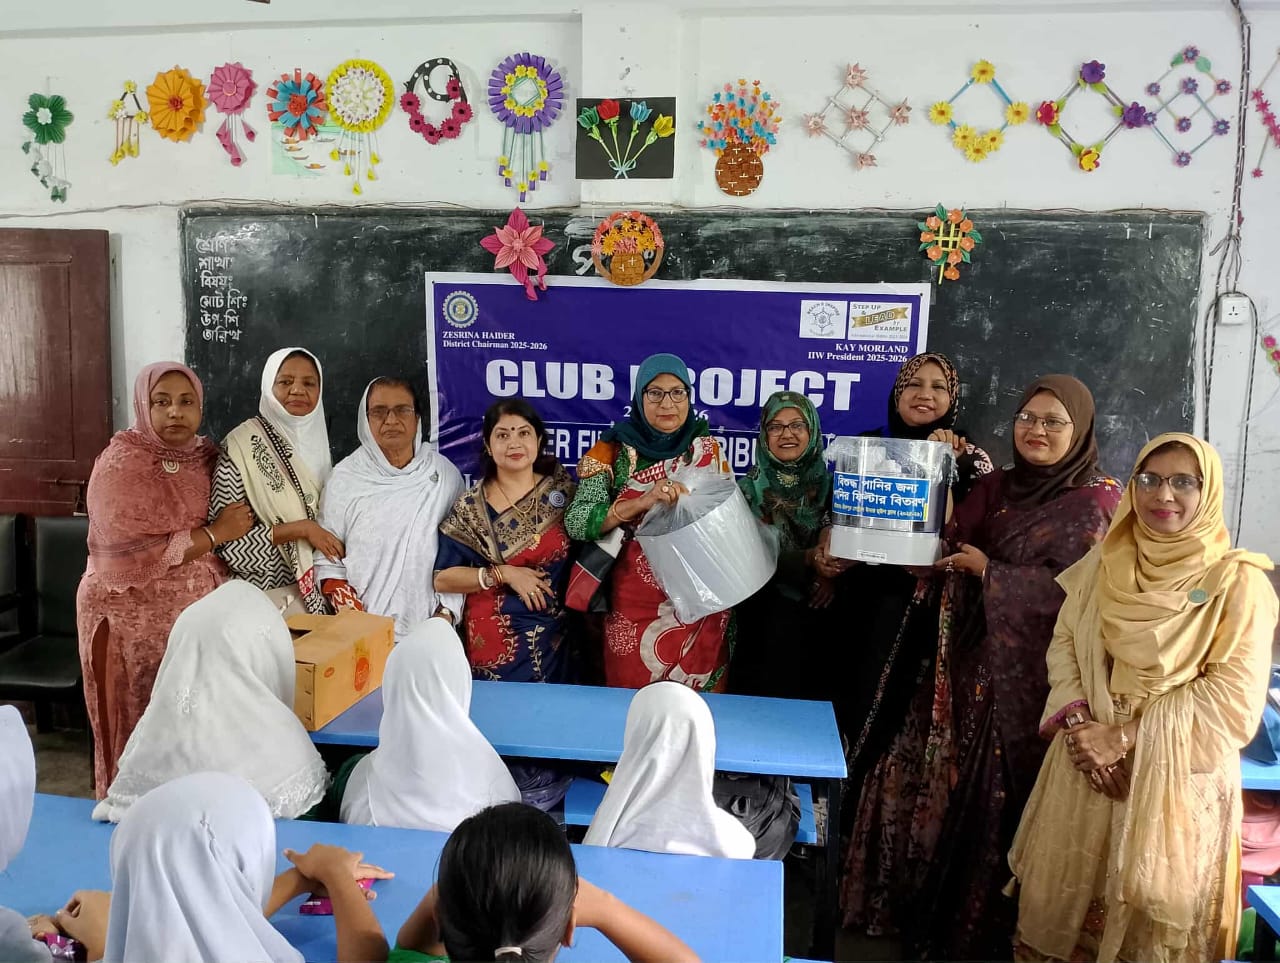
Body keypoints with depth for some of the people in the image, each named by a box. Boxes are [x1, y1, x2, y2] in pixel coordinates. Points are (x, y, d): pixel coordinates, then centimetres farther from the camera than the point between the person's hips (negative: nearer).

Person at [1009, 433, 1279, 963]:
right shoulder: (1102, 563, 4)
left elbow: (1235, 699, -13)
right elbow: (1063, 644, 6)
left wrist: (1124, 736, -17)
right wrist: (1077, 722, -11)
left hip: (1175, 778, -3)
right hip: (1087, 761, 4)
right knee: (1062, 905, 14)